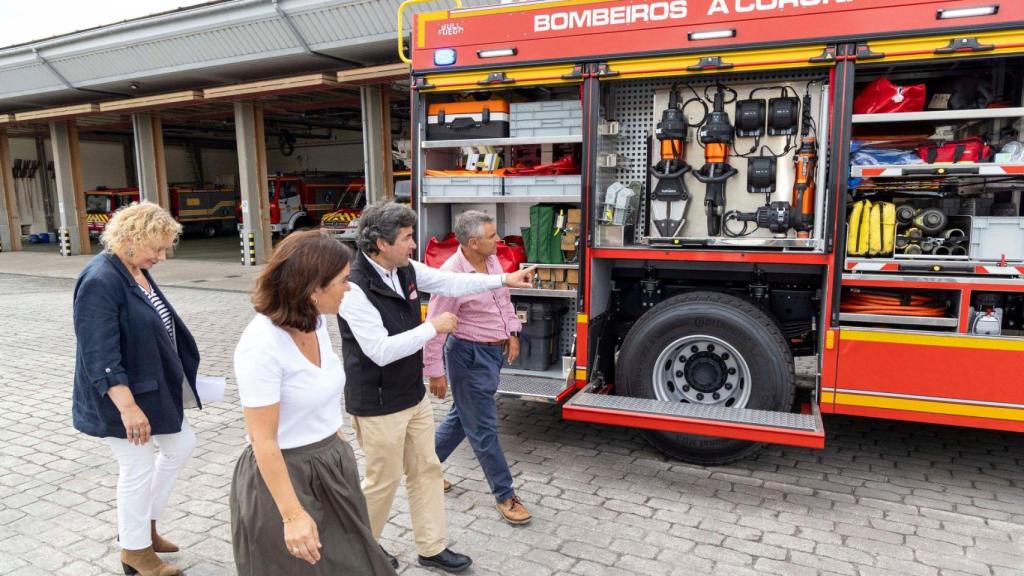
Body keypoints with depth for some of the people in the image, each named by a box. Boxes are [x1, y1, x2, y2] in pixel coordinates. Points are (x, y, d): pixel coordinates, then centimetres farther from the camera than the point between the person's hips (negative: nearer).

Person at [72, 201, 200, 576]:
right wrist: (128, 406, -31)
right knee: (138, 468, 4)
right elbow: (100, 355, -27)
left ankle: (145, 523, 36)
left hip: (156, 387, 10)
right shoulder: (100, 281, -23)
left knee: (181, 447, 19)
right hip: (124, 394, -9)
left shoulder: (138, 271, 5)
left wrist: (177, 376, 23)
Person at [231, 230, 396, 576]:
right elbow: (263, 442, -23)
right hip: (285, 475, -7)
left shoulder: (315, 322, -3)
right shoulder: (262, 347, -27)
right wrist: (292, 516, -20)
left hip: (332, 464, 8)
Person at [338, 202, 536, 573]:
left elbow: (450, 283, 9)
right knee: (383, 480, 8)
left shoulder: (406, 269, -1)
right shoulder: (355, 289, -26)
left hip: (414, 395, 8)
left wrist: (504, 280, 6)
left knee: (425, 470, 16)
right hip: (379, 406, -8)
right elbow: (381, 350, -30)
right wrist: (433, 328, -23)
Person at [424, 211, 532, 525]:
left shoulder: (492, 259, 0)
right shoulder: (452, 275, -24)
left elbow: (504, 298, 16)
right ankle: (505, 495, 16)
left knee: (462, 416, 22)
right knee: (483, 428, 4)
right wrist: (435, 372, -16)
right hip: (468, 355, -8)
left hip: (494, 350, 9)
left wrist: (512, 333, 12)